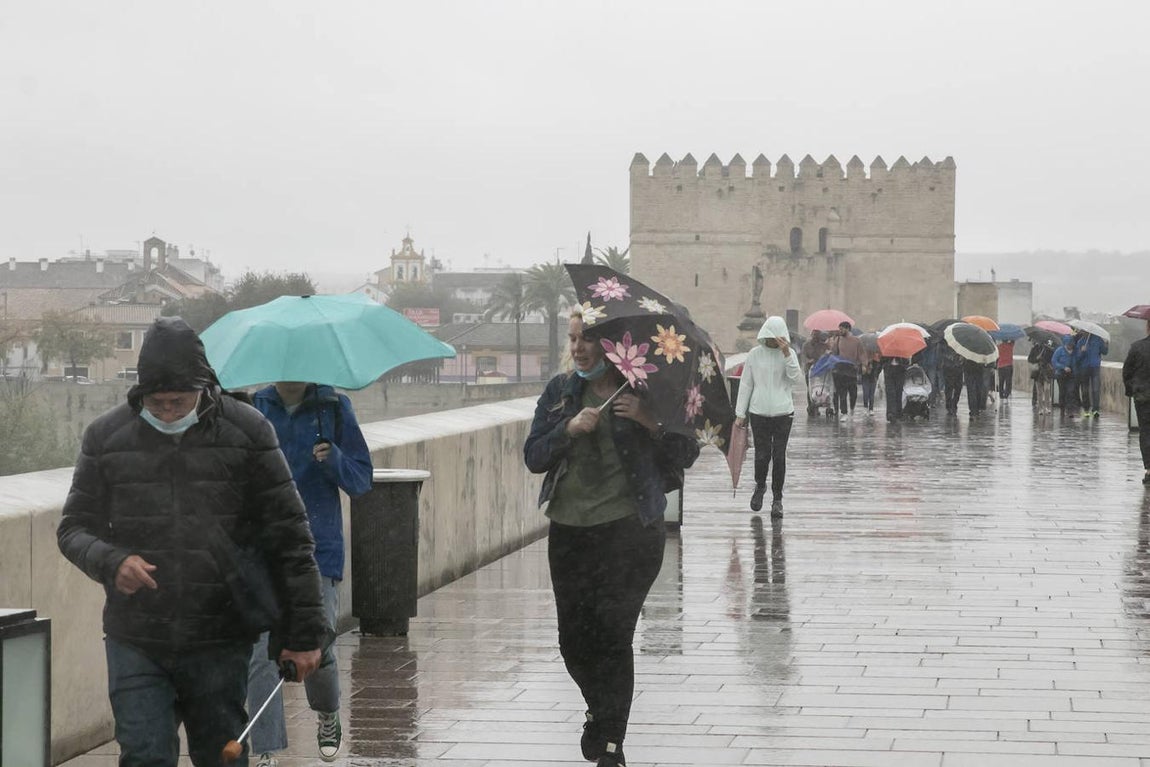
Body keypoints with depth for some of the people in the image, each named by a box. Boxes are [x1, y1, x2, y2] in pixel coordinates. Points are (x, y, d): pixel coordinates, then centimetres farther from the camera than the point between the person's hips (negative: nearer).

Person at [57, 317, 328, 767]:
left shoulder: (247, 433, -3)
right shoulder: (107, 437, 1)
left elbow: (289, 539, -1)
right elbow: (74, 528, 7)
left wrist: (304, 631, -3)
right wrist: (111, 562, -16)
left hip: (220, 645, 0)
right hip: (135, 644, 1)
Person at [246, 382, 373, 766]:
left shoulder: (333, 408, 3)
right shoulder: (253, 408, 6)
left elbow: (362, 479, 3)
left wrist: (334, 459, -16)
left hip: (317, 548, -1)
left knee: (316, 648, -4)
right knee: (261, 652, -6)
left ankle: (328, 716, 29)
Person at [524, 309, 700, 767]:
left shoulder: (643, 390, -1)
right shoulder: (561, 392, 10)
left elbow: (686, 455, -3)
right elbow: (533, 457, 5)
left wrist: (650, 421, -18)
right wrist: (569, 429, -11)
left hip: (629, 529, -4)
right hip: (569, 533, 4)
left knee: (612, 634, -10)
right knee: (573, 639, 7)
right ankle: (601, 710, 36)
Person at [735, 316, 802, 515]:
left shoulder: (789, 354, 3)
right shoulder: (755, 354, 2)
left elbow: (794, 377, -12)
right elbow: (745, 385, 6)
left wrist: (786, 354, -22)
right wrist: (740, 413, 5)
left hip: (783, 413, 0)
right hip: (759, 413, 0)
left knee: (779, 457, 0)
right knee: (762, 455, 0)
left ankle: (777, 499, 11)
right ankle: (760, 486, 29)